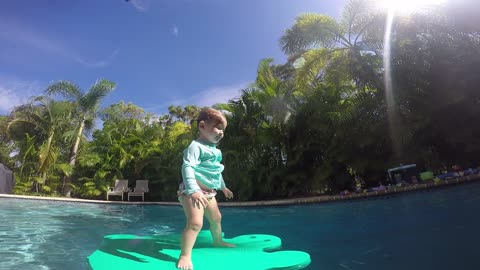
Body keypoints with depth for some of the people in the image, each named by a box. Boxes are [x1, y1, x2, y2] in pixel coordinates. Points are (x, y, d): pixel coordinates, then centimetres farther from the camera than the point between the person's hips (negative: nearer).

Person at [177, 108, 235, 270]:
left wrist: (223, 187, 34)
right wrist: (194, 190, -38)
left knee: (216, 218, 23)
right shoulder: (196, 146, -15)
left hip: (208, 192, 10)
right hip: (193, 191, -10)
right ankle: (185, 256, -11)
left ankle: (218, 241, 47)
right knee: (195, 222, -23)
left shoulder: (214, 149, 15)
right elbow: (187, 168, -27)